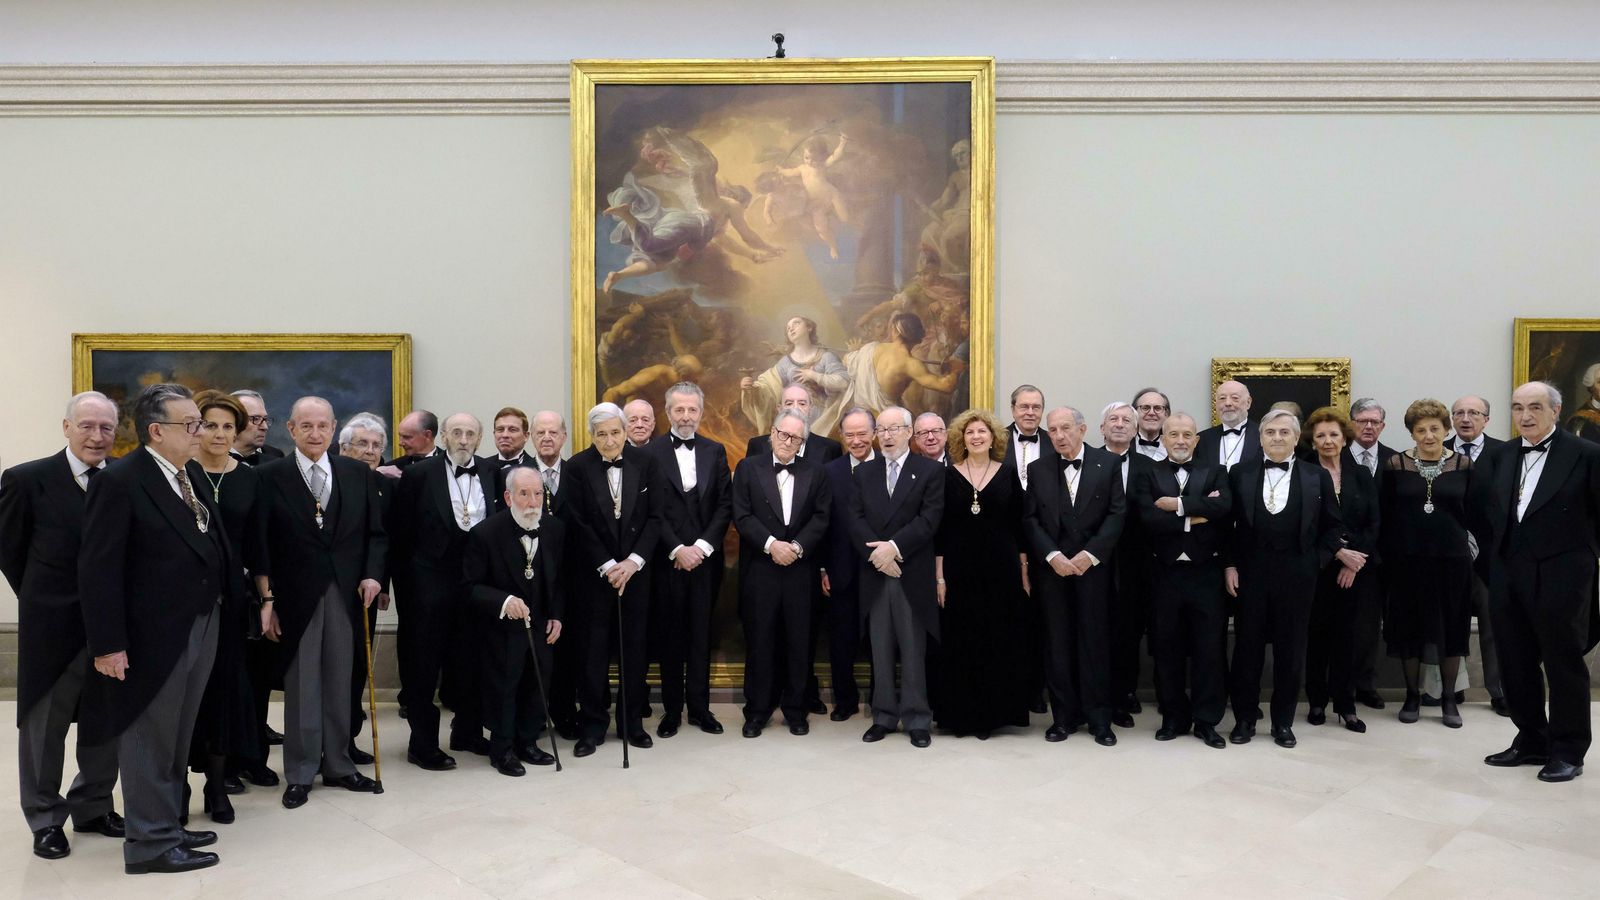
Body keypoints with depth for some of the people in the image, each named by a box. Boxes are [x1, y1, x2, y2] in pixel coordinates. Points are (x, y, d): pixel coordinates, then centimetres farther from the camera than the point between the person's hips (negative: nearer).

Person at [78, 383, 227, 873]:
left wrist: (223, 598, 3)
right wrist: (108, 644, -17)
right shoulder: (119, 481, -15)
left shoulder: (192, 474, 8)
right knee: (150, 738, 4)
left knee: (177, 737, 17)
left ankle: (169, 824, 30)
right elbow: (98, 570, -16)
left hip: (202, 625, 8)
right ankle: (151, 843, 15)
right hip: (155, 633, -7)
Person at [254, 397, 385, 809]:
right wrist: (267, 598, -6)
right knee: (300, 685, 4)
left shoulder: (357, 473, 6)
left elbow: (375, 532, 9)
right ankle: (300, 773, 16)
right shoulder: (271, 476, -2)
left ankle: (337, 764, 22)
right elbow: (260, 543, -3)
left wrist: (373, 574, -5)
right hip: (296, 596, -2)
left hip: (346, 592, 3)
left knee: (339, 681, 10)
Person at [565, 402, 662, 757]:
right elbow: (578, 524, -7)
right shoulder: (577, 467, -5)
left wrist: (632, 562, -10)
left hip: (636, 569, 2)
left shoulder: (645, 463, 0)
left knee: (634, 646, 7)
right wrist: (607, 566, -11)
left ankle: (631, 722, 19)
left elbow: (655, 517, -1)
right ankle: (592, 726, 14)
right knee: (595, 648, 3)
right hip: (594, 572, -2)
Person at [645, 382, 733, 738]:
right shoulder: (651, 452, -2)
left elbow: (725, 505, 3)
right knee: (669, 635, 6)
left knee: (701, 635, 8)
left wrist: (702, 546, -8)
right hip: (666, 559, -2)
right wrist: (677, 549, -12)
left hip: (705, 558, 2)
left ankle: (700, 706, 17)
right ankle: (672, 709, 16)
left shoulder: (715, 452, 7)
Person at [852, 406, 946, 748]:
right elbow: (855, 518, 3)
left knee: (913, 650, 2)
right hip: (874, 573, 3)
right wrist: (877, 554, -11)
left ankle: (917, 719, 11)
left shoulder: (931, 470, 1)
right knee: (880, 649, 8)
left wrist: (893, 547, -16)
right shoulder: (863, 471, 11)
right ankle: (884, 716, 17)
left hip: (913, 575, -3)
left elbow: (929, 519, -8)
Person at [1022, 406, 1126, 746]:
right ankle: (1064, 715, 14)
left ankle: (1099, 718, 11)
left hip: (1093, 566, -1)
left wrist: (1090, 554, -11)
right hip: (1051, 567, 2)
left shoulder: (1107, 463, 2)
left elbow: (1117, 514, -2)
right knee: (1057, 643, 5)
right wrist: (1052, 556, -11)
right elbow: (1030, 519, 2)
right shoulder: (1038, 469, 6)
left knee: (1095, 641, 2)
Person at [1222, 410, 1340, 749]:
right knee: (1247, 648, 6)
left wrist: (1316, 562, -2)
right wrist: (1229, 565, -1)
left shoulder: (1317, 477, 4)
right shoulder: (1240, 473, 4)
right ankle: (1244, 719, 19)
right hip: (1250, 573, 0)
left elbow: (1331, 526, 7)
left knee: (1290, 651, 8)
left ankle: (1283, 721, 21)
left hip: (1296, 576, 0)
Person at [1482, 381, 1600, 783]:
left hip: (1561, 576, -5)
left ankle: (1568, 751, 17)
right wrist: (1491, 557, 8)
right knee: (1517, 663, 11)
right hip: (1509, 576, 5)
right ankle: (1531, 741, 25)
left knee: (1564, 663, 4)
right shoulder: (1501, 455, 10)